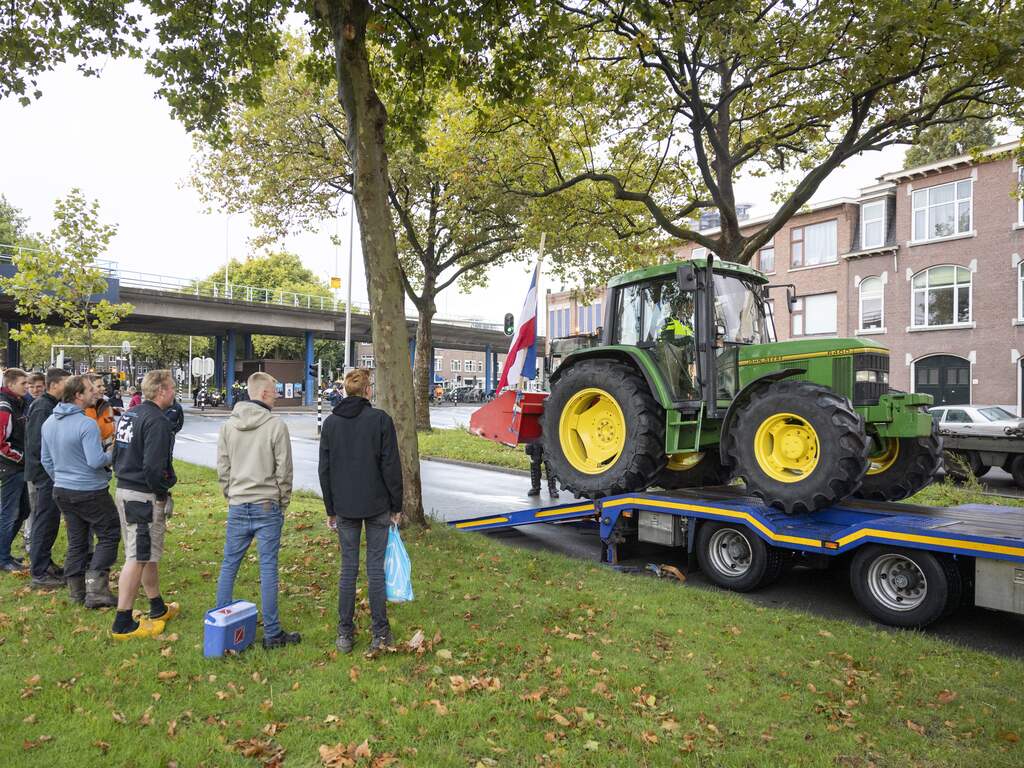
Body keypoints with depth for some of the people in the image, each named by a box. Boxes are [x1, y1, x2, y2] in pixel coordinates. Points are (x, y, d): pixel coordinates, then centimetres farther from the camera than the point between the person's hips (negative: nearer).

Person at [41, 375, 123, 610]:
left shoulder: (49, 422, 7)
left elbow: (46, 460, 16)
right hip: (90, 492, -8)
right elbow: (96, 461, -24)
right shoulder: (87, 424, -21)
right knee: (109, 535, 4)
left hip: (62, 491, 8)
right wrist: (112, 455, -4)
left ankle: (77, 591, 22)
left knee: (76, 541, 16)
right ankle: (96, 590, -1)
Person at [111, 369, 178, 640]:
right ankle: (123, 624, 5)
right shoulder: (157, 421, -18)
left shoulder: (128, 415, 12)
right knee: (137, 559, -2)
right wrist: (161, 495, -11)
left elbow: (117, 454, 17)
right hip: (144, 497, -10)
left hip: (123, 490, 10)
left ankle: (158, 608, 33)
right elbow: (153, 467, -24)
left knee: (148, 554, 20)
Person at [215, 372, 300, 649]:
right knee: (268, 569, 1)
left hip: (237, 508, 4)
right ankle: (272, 633, 9)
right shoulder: (276, 426, -11)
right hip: (267, 507, -4)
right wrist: (283, 504, 4)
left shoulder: (228, 426, 4)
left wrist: (231, 497, 16)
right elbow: (284, 471, -8)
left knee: (229, 564, 16)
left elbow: (222, 468, 6)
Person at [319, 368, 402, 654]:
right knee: (376, 568, 5)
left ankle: (345, 634, 15)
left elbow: (325, 469, 6)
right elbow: (391, 467, -9)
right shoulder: (380, 419, -9)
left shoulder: (331, 422, 3)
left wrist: (331, 509, 13)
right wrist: (396, 506, 0)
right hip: (377, 506, -3)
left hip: (345, 508, 3)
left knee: (348, 569, 10)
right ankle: (380, 633, 12)